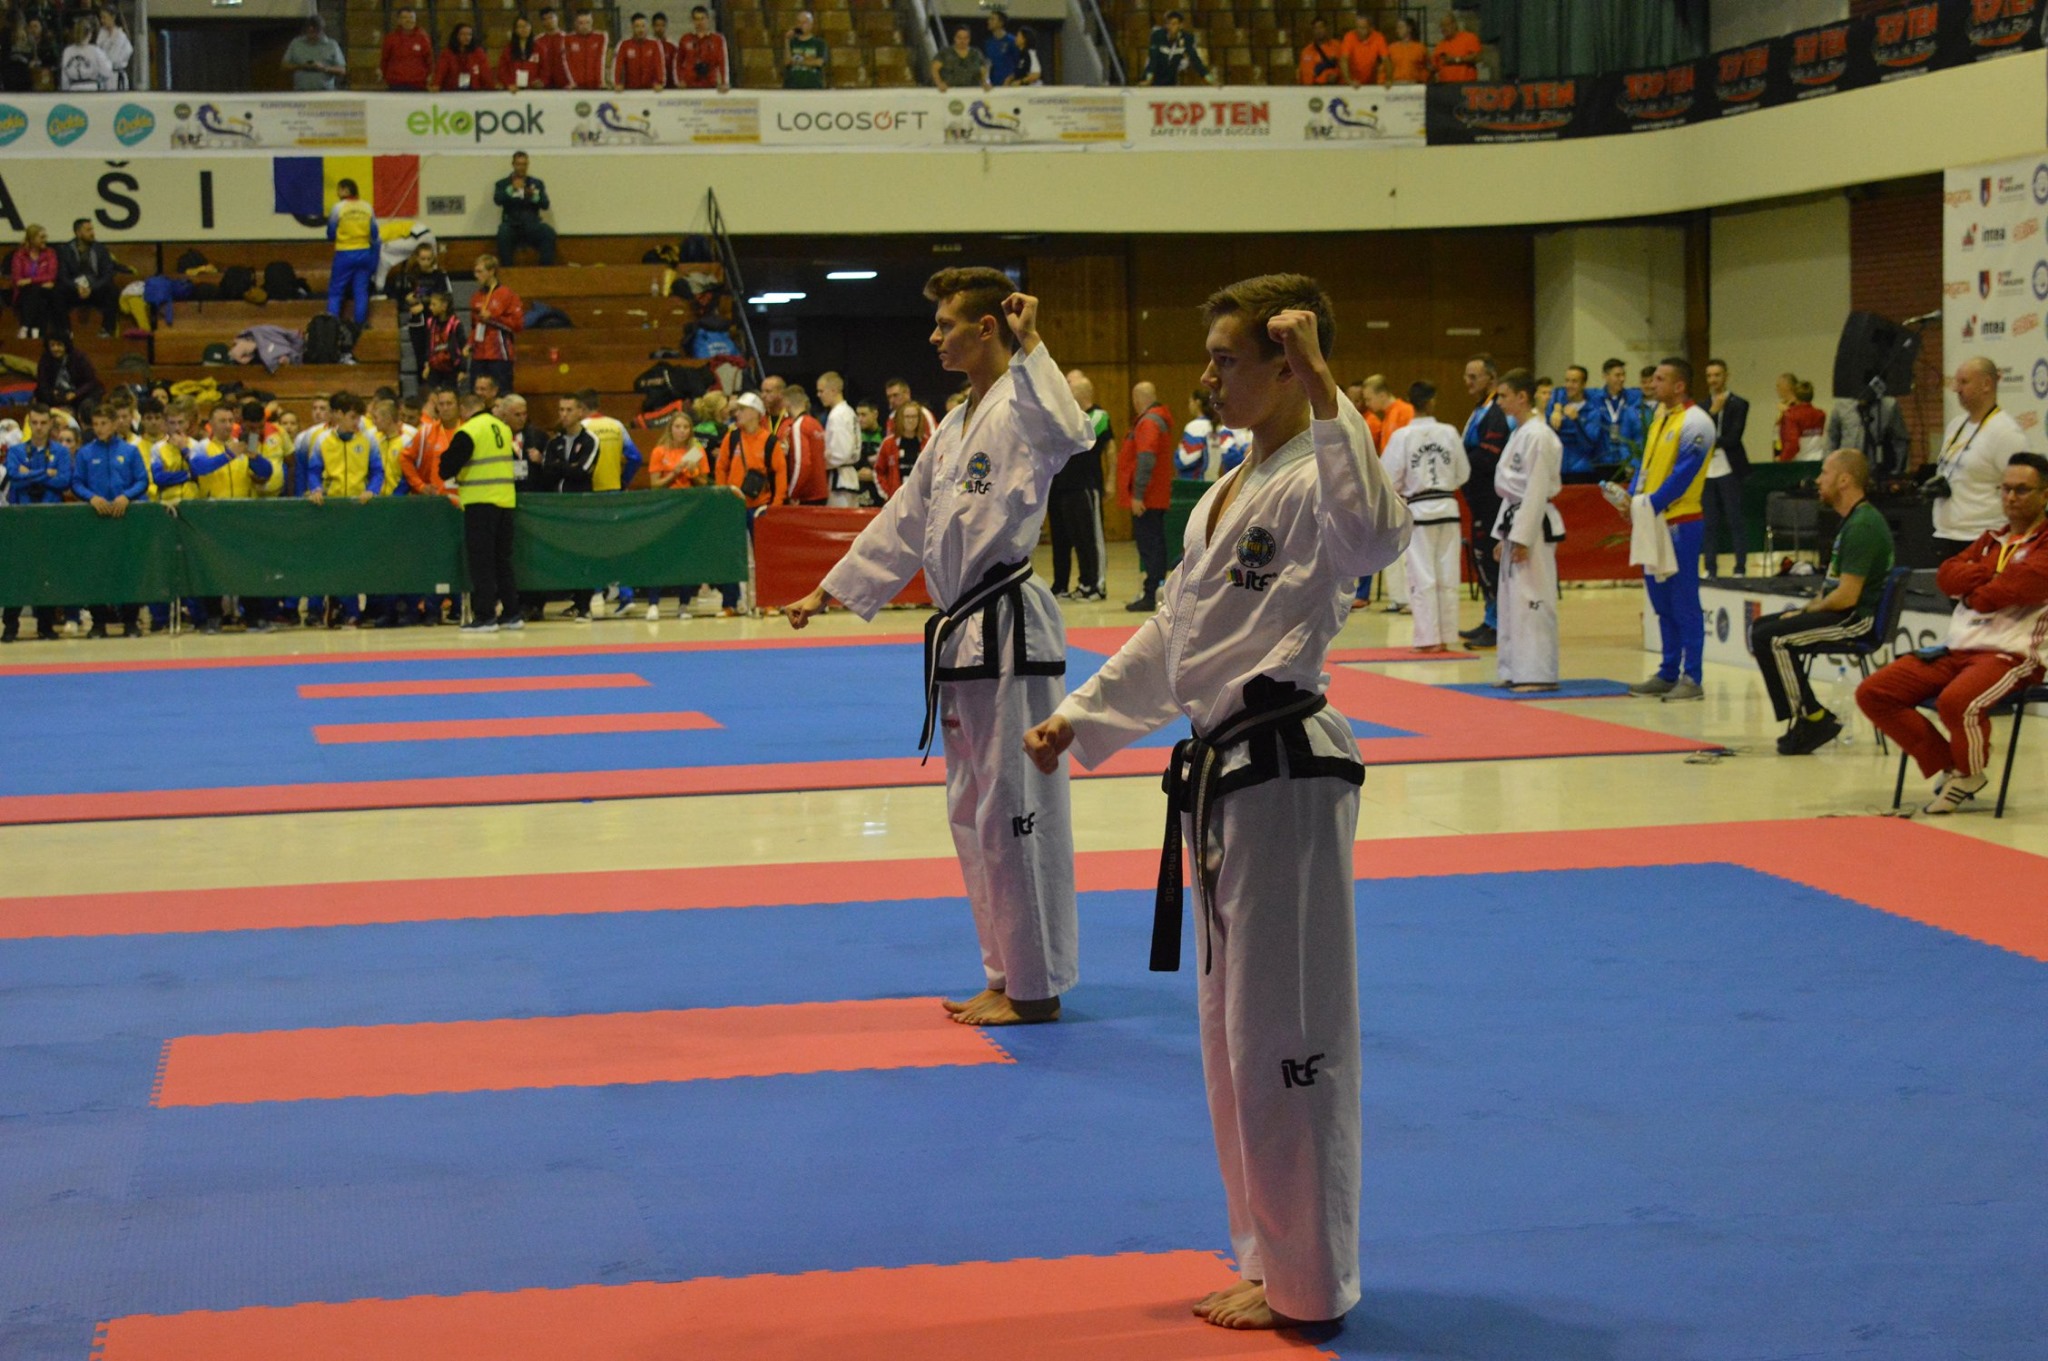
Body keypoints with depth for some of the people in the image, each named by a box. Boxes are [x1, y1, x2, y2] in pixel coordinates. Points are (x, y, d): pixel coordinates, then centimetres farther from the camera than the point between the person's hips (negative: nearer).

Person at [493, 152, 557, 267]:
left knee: (549, 233, -29)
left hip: (532, 224, 1)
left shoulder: (537, 183, 15)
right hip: (512, 225, -1)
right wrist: (512, 189, -25)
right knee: (503, 233, -35)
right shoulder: (502, 184, 10)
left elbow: (545, 205, 3)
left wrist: (534, 196, -17)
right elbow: (497, 200, -10)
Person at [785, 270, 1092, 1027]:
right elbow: (905, 523, 23)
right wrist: (829, 593, 24)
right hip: (963, 635, 10)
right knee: (973, 813, 15)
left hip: (1009, 634, -10)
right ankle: (1009, 978, 26)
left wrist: (1029, 346, -29)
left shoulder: (1020, 411, -12)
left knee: (1014, 811, -4)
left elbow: (1071, 434, -37)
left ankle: (1036, 987, 6)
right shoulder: (956, 428, 16)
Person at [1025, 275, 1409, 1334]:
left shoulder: (1311, 482, -13)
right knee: (1231, 1031, 17)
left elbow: (1376, 535, -37)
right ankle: (1272, 1257, 30)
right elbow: (1169, 635, 23)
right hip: (1221, 774, 10)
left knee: (1282, 1032, -2)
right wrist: (1080, 718, 19)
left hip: (1285, 777, -10)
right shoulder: (1226, 493, 16)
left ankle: (1305, 1282, 10)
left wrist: (1322, 393, -35)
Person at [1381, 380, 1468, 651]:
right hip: (1448, 507, 3)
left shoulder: (1402, 436, -10)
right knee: (1447, 576, 9)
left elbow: (1389, 478, -8)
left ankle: (1429, 638, 1)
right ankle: (1444, 636, 12)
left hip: (1418, 510, -3)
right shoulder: (1449, 433, -3)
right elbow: (1463, 474, 7)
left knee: (1423, 577, 2)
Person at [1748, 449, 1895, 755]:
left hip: (1858, 619, -11)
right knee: (1759, 628, 9)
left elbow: (1846, 596, -23)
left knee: (1772, 638, -21)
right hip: (1845, 614, 11)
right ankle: (1806, 717, 6)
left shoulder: (1862, 526, -18)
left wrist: (1808, 611, -9)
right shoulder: (1854, 520, 16)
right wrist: (1806, 608, 8)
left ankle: (1812, 719, -11)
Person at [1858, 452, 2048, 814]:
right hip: (1958, 649, 8)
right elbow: (1947, 576, 7)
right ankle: (1946, 767, 3)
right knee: (1873, 693, -9)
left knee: (1956, 702, -38)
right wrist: (1994, 575, -8)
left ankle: (1970, 774, -5)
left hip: (2013, 654, -8)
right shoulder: (1991, 539, 22)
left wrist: (1974, 592, -1)